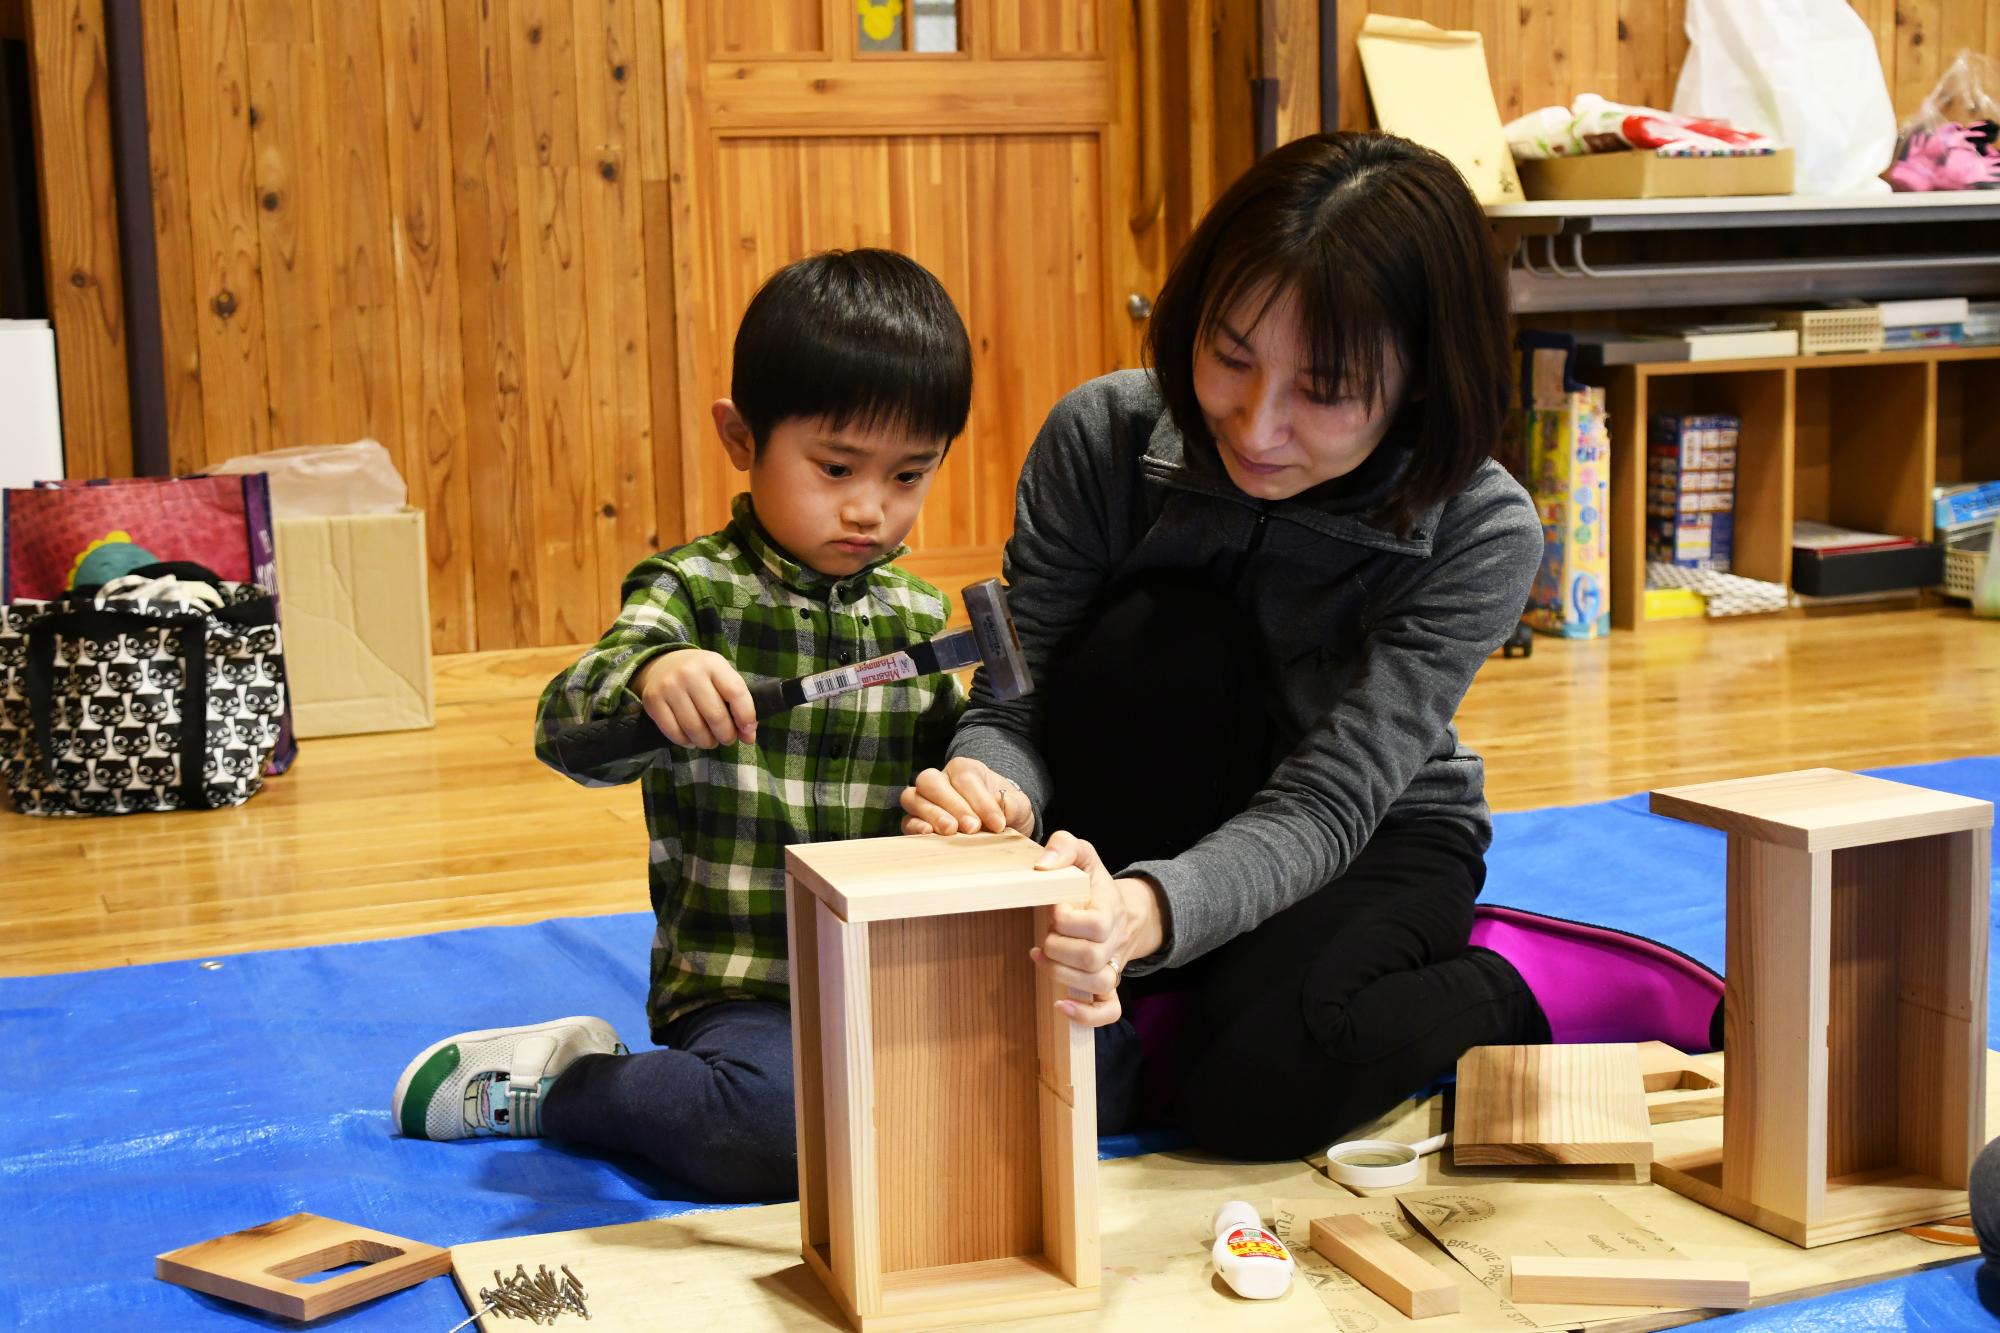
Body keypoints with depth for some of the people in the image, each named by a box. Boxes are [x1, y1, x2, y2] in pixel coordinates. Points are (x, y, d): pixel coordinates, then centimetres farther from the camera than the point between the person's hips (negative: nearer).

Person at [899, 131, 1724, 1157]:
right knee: (1167, 633, -30)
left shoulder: (1482, 536, -24)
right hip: (1143, 841, 1)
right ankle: (1105, 1022, -16)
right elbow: (1014, 702, -15)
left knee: (1254, 1086, -32)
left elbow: (1323, 806, -31)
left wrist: (1152, 913, -51)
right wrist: (991, 787, -41)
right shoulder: (1105, 436, -20)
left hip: (1375, 840, -1)